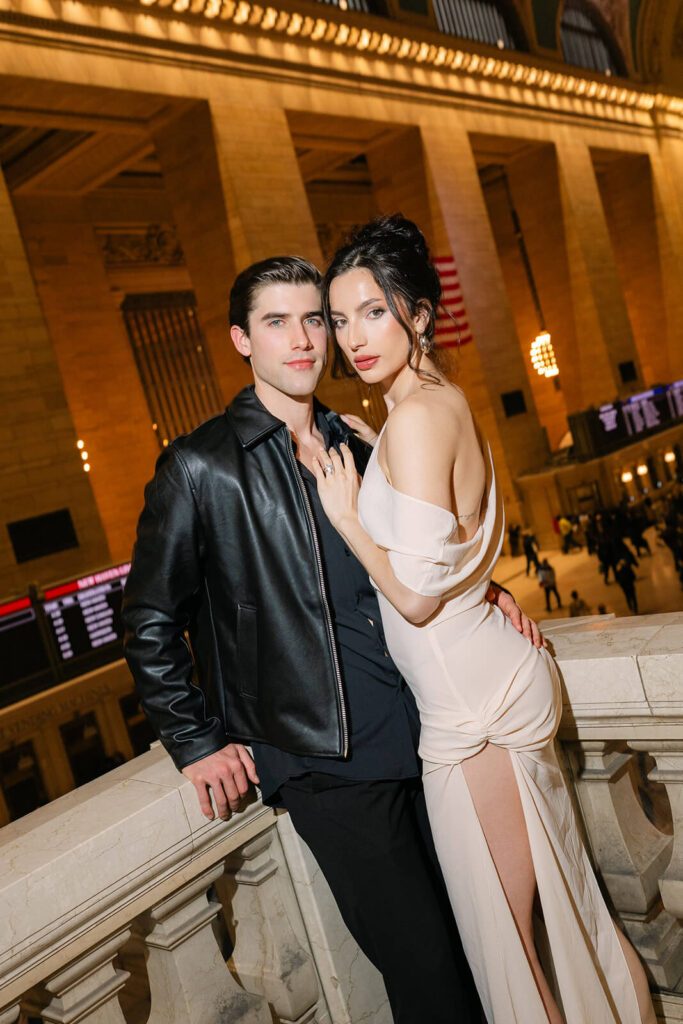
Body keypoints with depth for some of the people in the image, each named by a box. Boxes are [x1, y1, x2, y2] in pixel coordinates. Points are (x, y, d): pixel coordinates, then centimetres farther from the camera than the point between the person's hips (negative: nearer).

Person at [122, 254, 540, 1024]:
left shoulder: (358, 444, 10)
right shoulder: (200, 468, -8)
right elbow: (150, 623, -2)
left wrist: (482, 591, 7)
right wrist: (196, 745, -1)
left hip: (424, 736, 6)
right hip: (328, 769, -6)